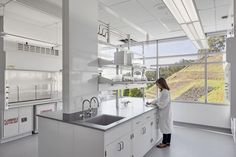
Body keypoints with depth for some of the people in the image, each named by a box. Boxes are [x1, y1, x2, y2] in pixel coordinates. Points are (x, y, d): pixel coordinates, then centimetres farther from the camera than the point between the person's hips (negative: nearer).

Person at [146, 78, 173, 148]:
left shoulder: (165, 92, -21)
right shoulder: (163, 91, 10)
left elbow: (163, 104, -24)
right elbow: (158, 99, 19)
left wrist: (156, 104, -10)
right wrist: (151, 102, 15)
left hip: (165, 113, -10)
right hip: (165, 113, 10)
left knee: (165, 127, 2)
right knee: (168, 127, 16)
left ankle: (164, 143, 15)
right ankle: (168, 142, 28)